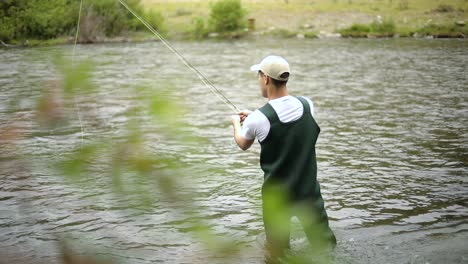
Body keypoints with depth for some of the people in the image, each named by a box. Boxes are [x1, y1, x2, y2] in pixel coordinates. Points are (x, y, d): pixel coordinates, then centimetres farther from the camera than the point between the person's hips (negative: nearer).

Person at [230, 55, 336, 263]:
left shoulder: (258, 118, -19)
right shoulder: (307, 105, -7)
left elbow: (243, 144, 4)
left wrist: (236, 123, 25)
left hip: (277, 195, -3)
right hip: (309, 191, 3)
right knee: (326, 246, 14)